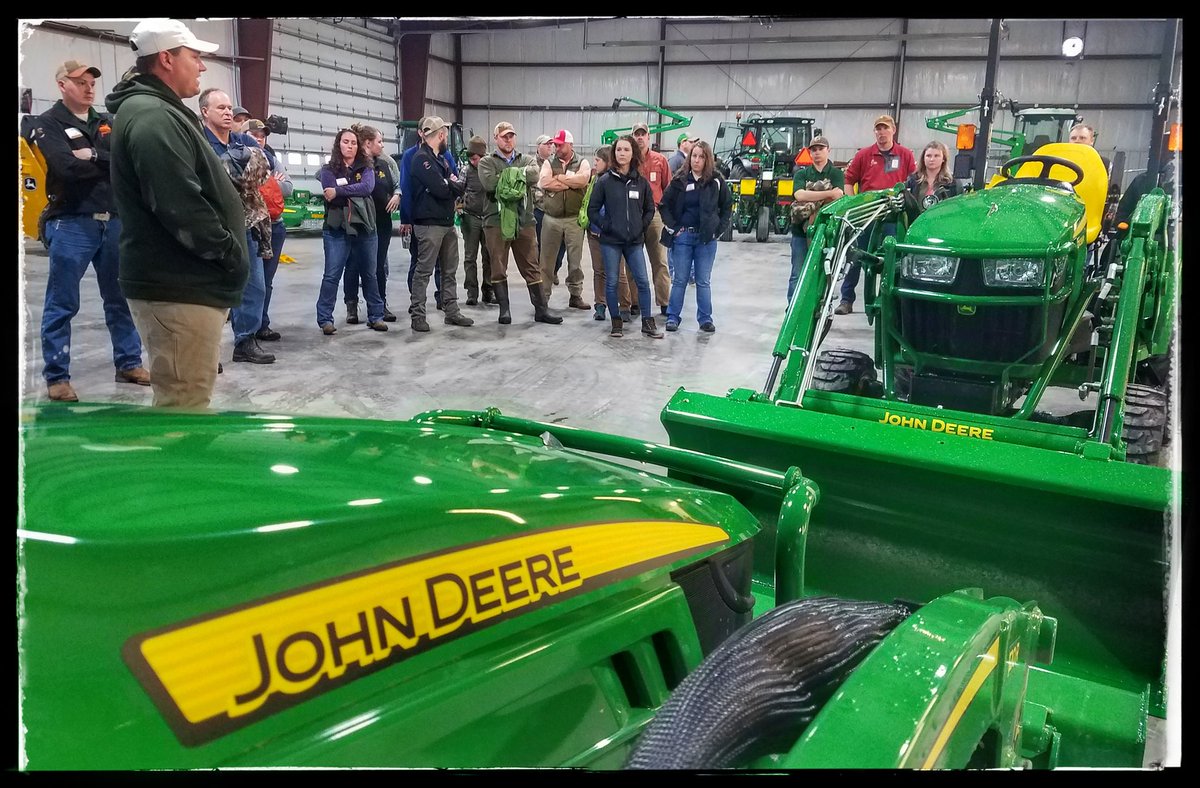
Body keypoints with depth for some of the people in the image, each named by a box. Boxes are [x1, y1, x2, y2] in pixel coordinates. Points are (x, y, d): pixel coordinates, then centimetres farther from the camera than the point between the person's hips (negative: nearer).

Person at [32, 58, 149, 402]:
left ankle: (129, 362, 22)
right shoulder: (48, 123, -1)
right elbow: (66, 167, -17)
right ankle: (57, 377, 6)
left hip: (113, 220, 5)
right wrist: (109, 163, -6)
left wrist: (94, 156, -14)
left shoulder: (106, 123, 15)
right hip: (70, 223, -5)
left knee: (120, 297, 12)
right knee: (62, 305, 0)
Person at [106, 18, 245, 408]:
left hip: (180, 280, 11)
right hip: (179, 286, -11)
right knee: (184, 401, -7)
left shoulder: (158, 111, 20)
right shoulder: (153, 117, -16)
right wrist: (230, 254, -13)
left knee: (182, 396, 21)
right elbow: (181, 207, -25)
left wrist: (226, 255, 15)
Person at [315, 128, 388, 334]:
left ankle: (375, 316, 21)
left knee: (369, 274, 11)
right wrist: (356, 192, -12)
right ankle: (325, 319, 0)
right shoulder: (328, 170, 4)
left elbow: (368, 187, -14)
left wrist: (339, 191, -19)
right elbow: (330, 196, -12)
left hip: (365, 228, 2)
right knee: (332, 275, -6)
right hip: (337, 229, -2)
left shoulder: (366, 167, 8)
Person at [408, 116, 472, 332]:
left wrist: (452, 185, -6)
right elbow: (440, 189, -19)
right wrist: (454, 185, 0)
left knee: (449, 270, 12)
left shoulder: (440, 159, 19)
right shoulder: (422, 159, -10)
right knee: (424, 271, -5)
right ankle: (417, 315, 0)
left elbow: (460, 187, 14)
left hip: (447, 223, 9)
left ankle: (451, 311, 18)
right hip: (429, 224, -9)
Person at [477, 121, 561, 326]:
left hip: (524, 221, 2)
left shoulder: (527, 160, 13)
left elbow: (535, 174, -11)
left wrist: (508, 175, -12)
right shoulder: (487, 162, 7)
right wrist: (517, 176, -8)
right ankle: (504, 309, 12)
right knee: (498, 268, 3)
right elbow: (489, 183, -14)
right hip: (496, 221, -2)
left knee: (532, 267, 5)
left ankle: (541, 309, 10)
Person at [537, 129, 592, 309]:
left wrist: (559, 177, -9)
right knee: (546, 260, 3)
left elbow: (583, 179, -17)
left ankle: (576, 295, 16)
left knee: (575, 259, 6)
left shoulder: (582, 163, 4)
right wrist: (571, 182, -10)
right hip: (551, 218, 1)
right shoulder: (549, 163, 6)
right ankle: (543, 295, 12)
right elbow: (544, 182, -13)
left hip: (574, 218, 0)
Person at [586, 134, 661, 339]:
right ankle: (616, 323, 16)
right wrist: (604, 226, -7)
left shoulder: (641, 182, 4)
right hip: (611, 241, -2)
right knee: (612, 282, 3)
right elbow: (592, 209, 1)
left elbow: (649, 208, 14)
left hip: (634, 241, 2)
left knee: (643, 281, 0)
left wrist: (642, 226, 3)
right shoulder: (605, 180, -2)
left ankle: (647, 322, 11)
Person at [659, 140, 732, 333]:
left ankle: (705, 319, 13)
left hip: (706, 238, 0)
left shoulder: (716, 181, 1)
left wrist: (719, 229, 0)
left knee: (704, 281, 6)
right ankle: (672, 317, 11)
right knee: (680, 279, 4)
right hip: (683, 236, 0)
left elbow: (727, 207, 8)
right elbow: (664, 205, 6)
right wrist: (673, 227, -2)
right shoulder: (680, 180, 0)